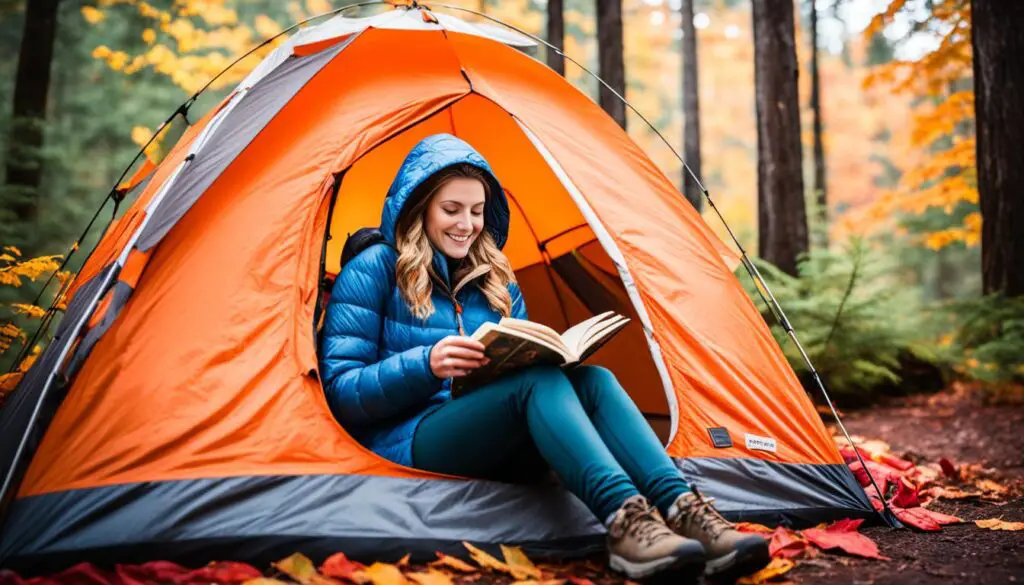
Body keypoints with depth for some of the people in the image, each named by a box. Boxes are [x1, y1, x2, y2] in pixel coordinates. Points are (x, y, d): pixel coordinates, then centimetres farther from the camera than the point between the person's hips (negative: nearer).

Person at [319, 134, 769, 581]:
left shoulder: (496, 280, 17)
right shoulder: (373, 271, 0)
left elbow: (524, 362, 17)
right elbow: (340, 391, -6)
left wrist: (542, 355, -8)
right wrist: (426, 364, -22)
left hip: (490, 451, 5)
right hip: (411, 445, -5)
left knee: (591, 380, -23)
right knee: (539, 381, -32)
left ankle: (681, 509, -40)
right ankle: (624, 520, -50)